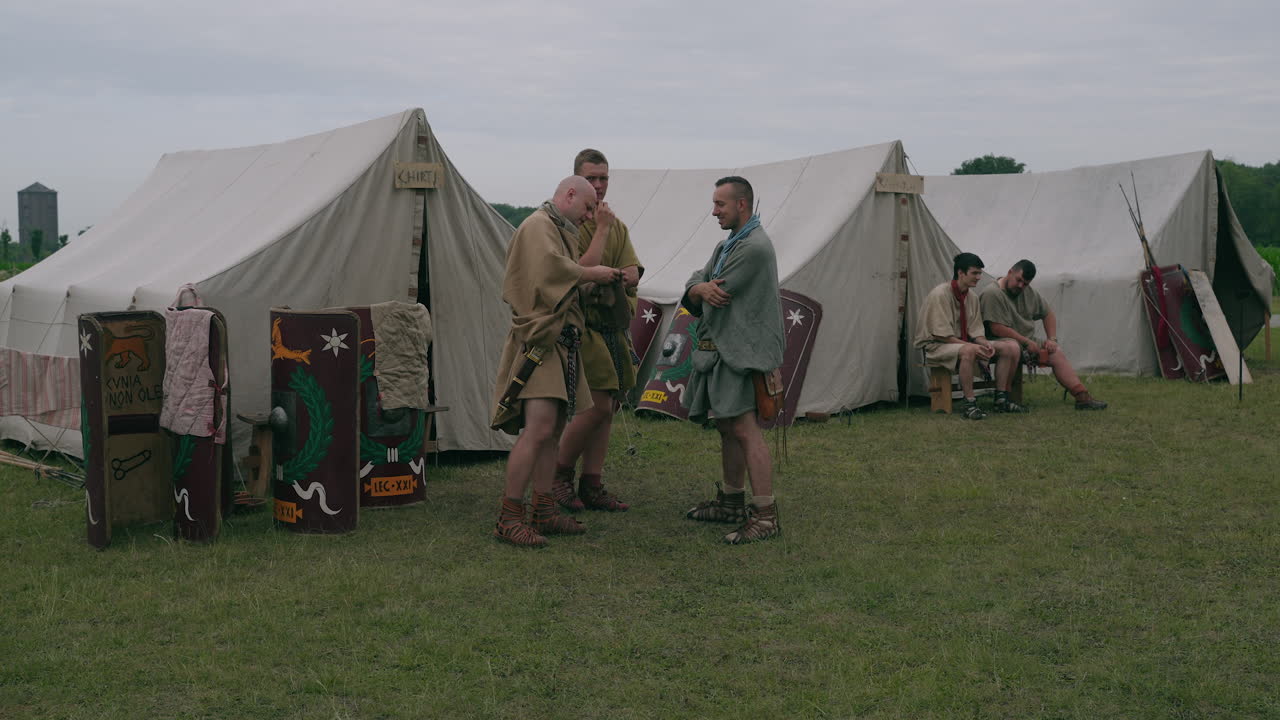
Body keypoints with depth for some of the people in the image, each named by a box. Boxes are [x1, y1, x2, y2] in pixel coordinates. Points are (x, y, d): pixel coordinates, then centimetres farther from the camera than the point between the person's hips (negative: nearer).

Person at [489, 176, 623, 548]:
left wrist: (603, 231, 22)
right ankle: (509, 518, -13)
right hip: (539, 342, -11)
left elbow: (576, 270, 23)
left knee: (553, 430, 10)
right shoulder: (538, 226, -8)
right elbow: (553, 267, -23)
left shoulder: (562, 231, 26)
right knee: (538, 429, -17)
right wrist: (593, 274, -10)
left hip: (559, 343, 11)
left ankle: (544, 512, 15)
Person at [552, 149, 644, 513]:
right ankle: (559, 473, 4)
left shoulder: (617, 226, 16)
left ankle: (592, 486, 13)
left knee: (608, 408, 7)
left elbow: (632, 274, 5)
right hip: (583, 326, -8)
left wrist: (603, 278, -15)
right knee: (598, 405, -14)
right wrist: (602, 230, -17)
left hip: (615, 327, 8)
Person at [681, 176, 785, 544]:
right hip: (721, 349, 10)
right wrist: (703, 289, -14)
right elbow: (691, 289, 10)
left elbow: (717, 299, -16)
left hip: (742, 351, -10)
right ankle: (731, 501, 27)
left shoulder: (755, 247, -14)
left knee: (745, 429, -14)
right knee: (727, 427, 16)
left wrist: (703, 289, 7)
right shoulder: (725, 246, 19)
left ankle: (765, 514, -14)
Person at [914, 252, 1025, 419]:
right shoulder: (939, 294, -17)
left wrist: (985, 343, -15)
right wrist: (973, 346, -27)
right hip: (935, 346, -8)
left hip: (964, 343, 8)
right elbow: (942, 335, -21)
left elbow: (976, 332, 8)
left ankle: (1001, 399, -2)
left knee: (1011, 347, -7)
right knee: (968, 351, -41)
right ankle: (969, 404, -34)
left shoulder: (972, 297, 8)